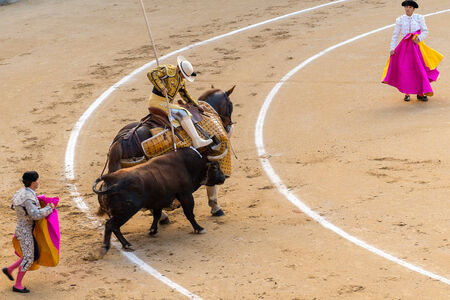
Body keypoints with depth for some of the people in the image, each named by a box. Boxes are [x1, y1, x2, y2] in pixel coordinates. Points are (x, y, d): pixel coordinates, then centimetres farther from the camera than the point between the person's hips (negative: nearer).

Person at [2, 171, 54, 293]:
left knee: (31, 256, 19)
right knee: (28, 259, 2)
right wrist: (49, 208, -21)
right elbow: (36, 215, -36)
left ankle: (9, 269, 29)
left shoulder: (22, 192, 3)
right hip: (25, 232, -10)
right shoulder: (28, 198, -28)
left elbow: (13, 205, 19)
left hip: (24, 228, 10)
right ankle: (17, 285, 13)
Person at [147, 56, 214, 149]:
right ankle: (197, 141, -25)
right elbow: (151, 74, -25)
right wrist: (162, 88, -29)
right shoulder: (169, 70, -14)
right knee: (182, 114, -20)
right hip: (157, 102, -10)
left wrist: (196, 105, 17)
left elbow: (184, 94, 24)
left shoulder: (181, 80, 13)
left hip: (167, 103, 10)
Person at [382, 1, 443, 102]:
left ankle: (420, 93, 4)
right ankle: (407, 94, 9)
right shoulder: (400, 20, 6)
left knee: (420, 68, -5)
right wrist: (392, 48, -2)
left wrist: (419, 38, -18)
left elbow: (425, 31, 1)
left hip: (417, 46, 0)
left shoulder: (419, 18, 4)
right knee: (404, 70, -4)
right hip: (405, 46, 1)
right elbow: (395, 35, 7)